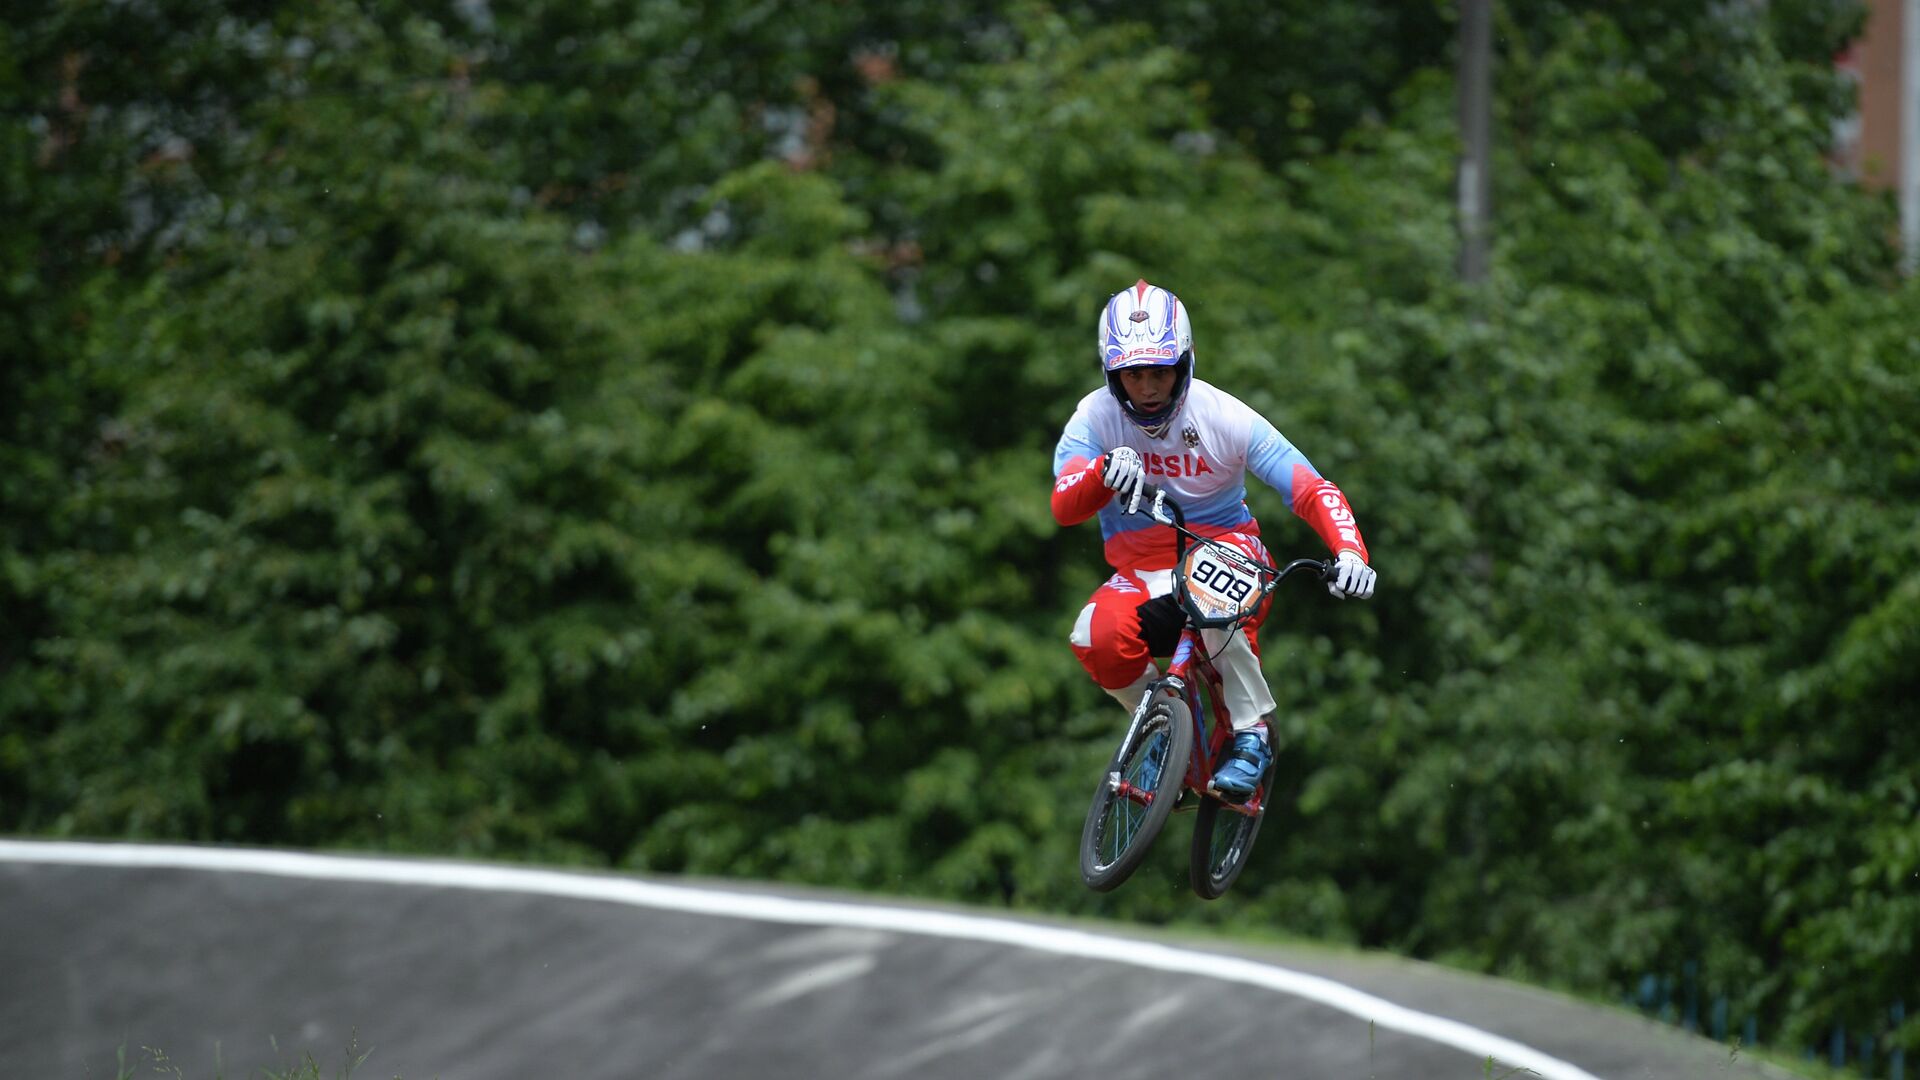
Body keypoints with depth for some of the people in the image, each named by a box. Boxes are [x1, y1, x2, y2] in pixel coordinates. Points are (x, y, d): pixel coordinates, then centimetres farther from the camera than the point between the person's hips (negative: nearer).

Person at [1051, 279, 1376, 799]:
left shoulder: (1221, 416, -12)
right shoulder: (1096, 417, -9)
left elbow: (1313, 490, -16)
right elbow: (1064, 507, -24)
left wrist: (1349, 551, -35)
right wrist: (1104, 471, -47)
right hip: (1141, 571, 2)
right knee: (1095, 639, -31)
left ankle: (1253, 737, -17)